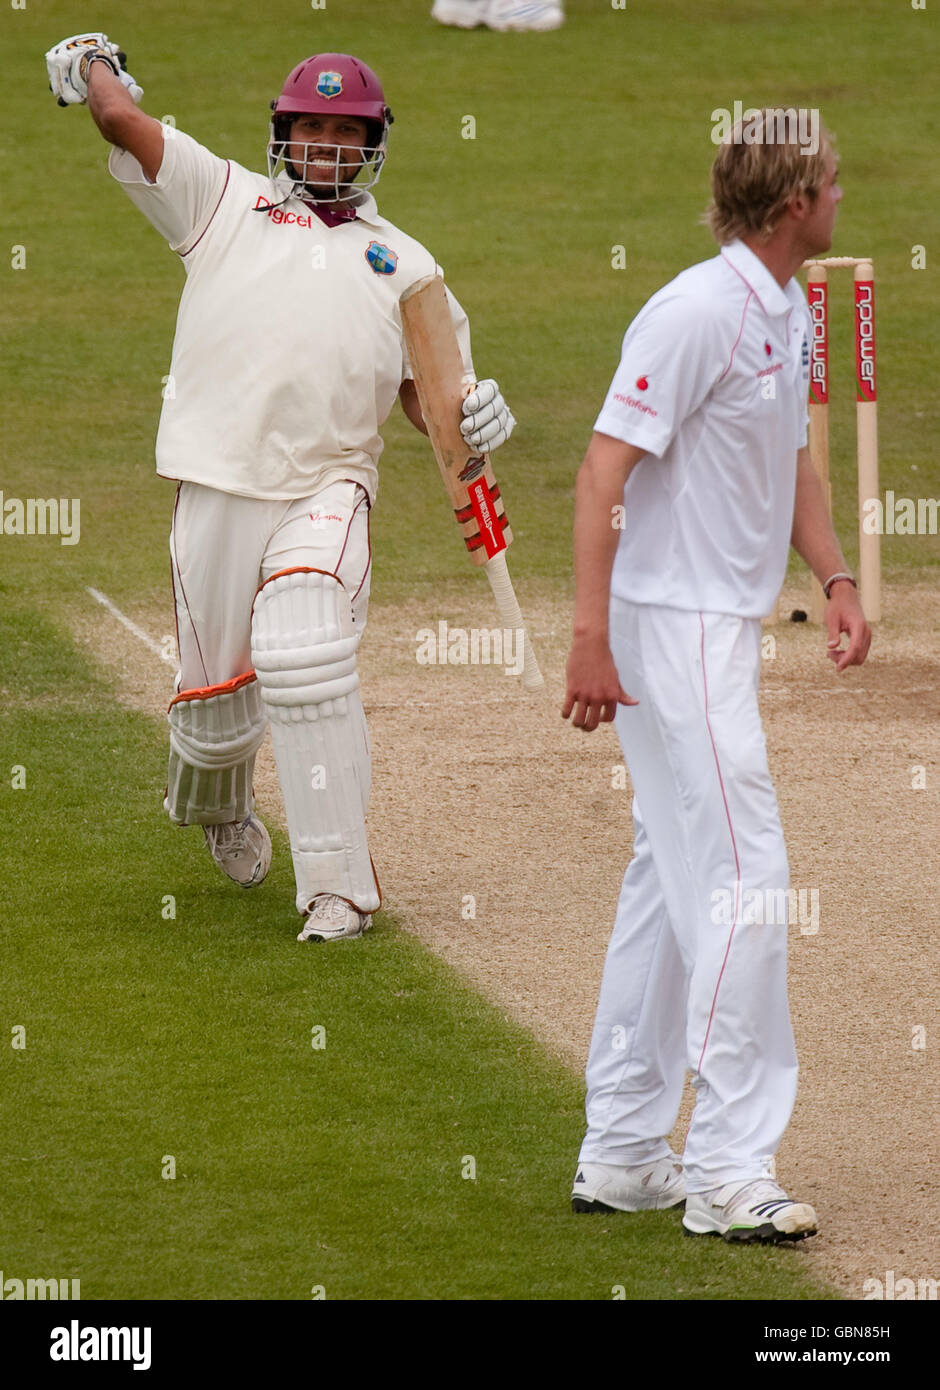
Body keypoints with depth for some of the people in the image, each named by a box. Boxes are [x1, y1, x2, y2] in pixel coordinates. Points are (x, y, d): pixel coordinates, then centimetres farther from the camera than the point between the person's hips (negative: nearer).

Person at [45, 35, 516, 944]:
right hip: (219, 484, 1)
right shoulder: (224, 203, 15)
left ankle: (338, 885, -19)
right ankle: (214, 802, 43)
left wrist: (470, 416, -6)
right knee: (216, 687, 5)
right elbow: (120, 119, 8)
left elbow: (428, 397, 15)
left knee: (303, 656, -23)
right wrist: (93, 64, 26)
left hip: (329, 486, 0)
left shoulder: (404, 263, 19)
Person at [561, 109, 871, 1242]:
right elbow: (605, 469, -21)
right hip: (669, 628, -10)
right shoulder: (699, 311, -18)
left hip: (722, 629, 10)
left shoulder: (788, 314, 12)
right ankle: (731, 1170, -10)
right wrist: (591, 637, -26)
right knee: (742, 881, -12)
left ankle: (621, 1155, 19)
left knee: (671, 881, 13)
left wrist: (836, 578, 10)